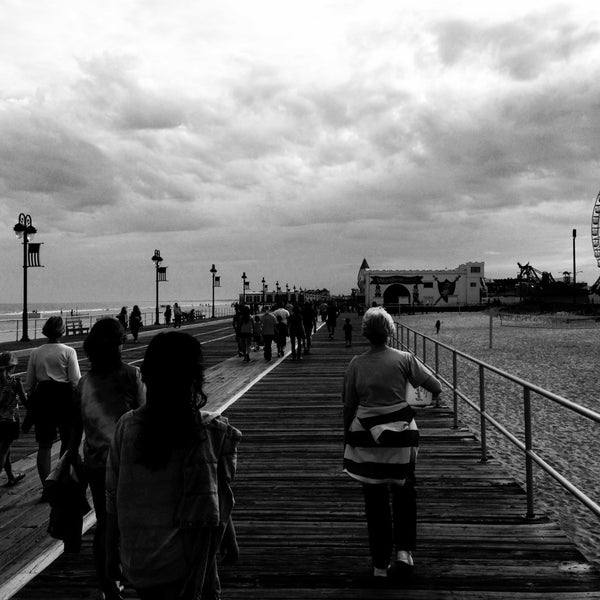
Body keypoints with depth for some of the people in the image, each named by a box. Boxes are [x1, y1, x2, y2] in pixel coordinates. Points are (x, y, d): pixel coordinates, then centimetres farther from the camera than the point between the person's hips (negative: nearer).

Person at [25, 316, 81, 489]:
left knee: (44, 444, 9)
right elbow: (76, 381, -10)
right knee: (68, 440, 14)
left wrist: (32, 402, 18)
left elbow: (29, 384, 7)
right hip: (63, 396, -3)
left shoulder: (35, 353, 4)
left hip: (41, 397, 3)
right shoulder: (68, 352, -7)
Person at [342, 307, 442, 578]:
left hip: (366, 437, 0)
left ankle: (380, 564, 16)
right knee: (403, 491, 22)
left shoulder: (356, 364, -4)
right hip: (401, 434, 0)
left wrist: (347, 439, 11)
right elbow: (436, 387, -1)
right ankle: (403, 548, 15)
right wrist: (436, 393, 24)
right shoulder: (404, 359, -6)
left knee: (375, 500, 10)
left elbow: (348, 406, 1)